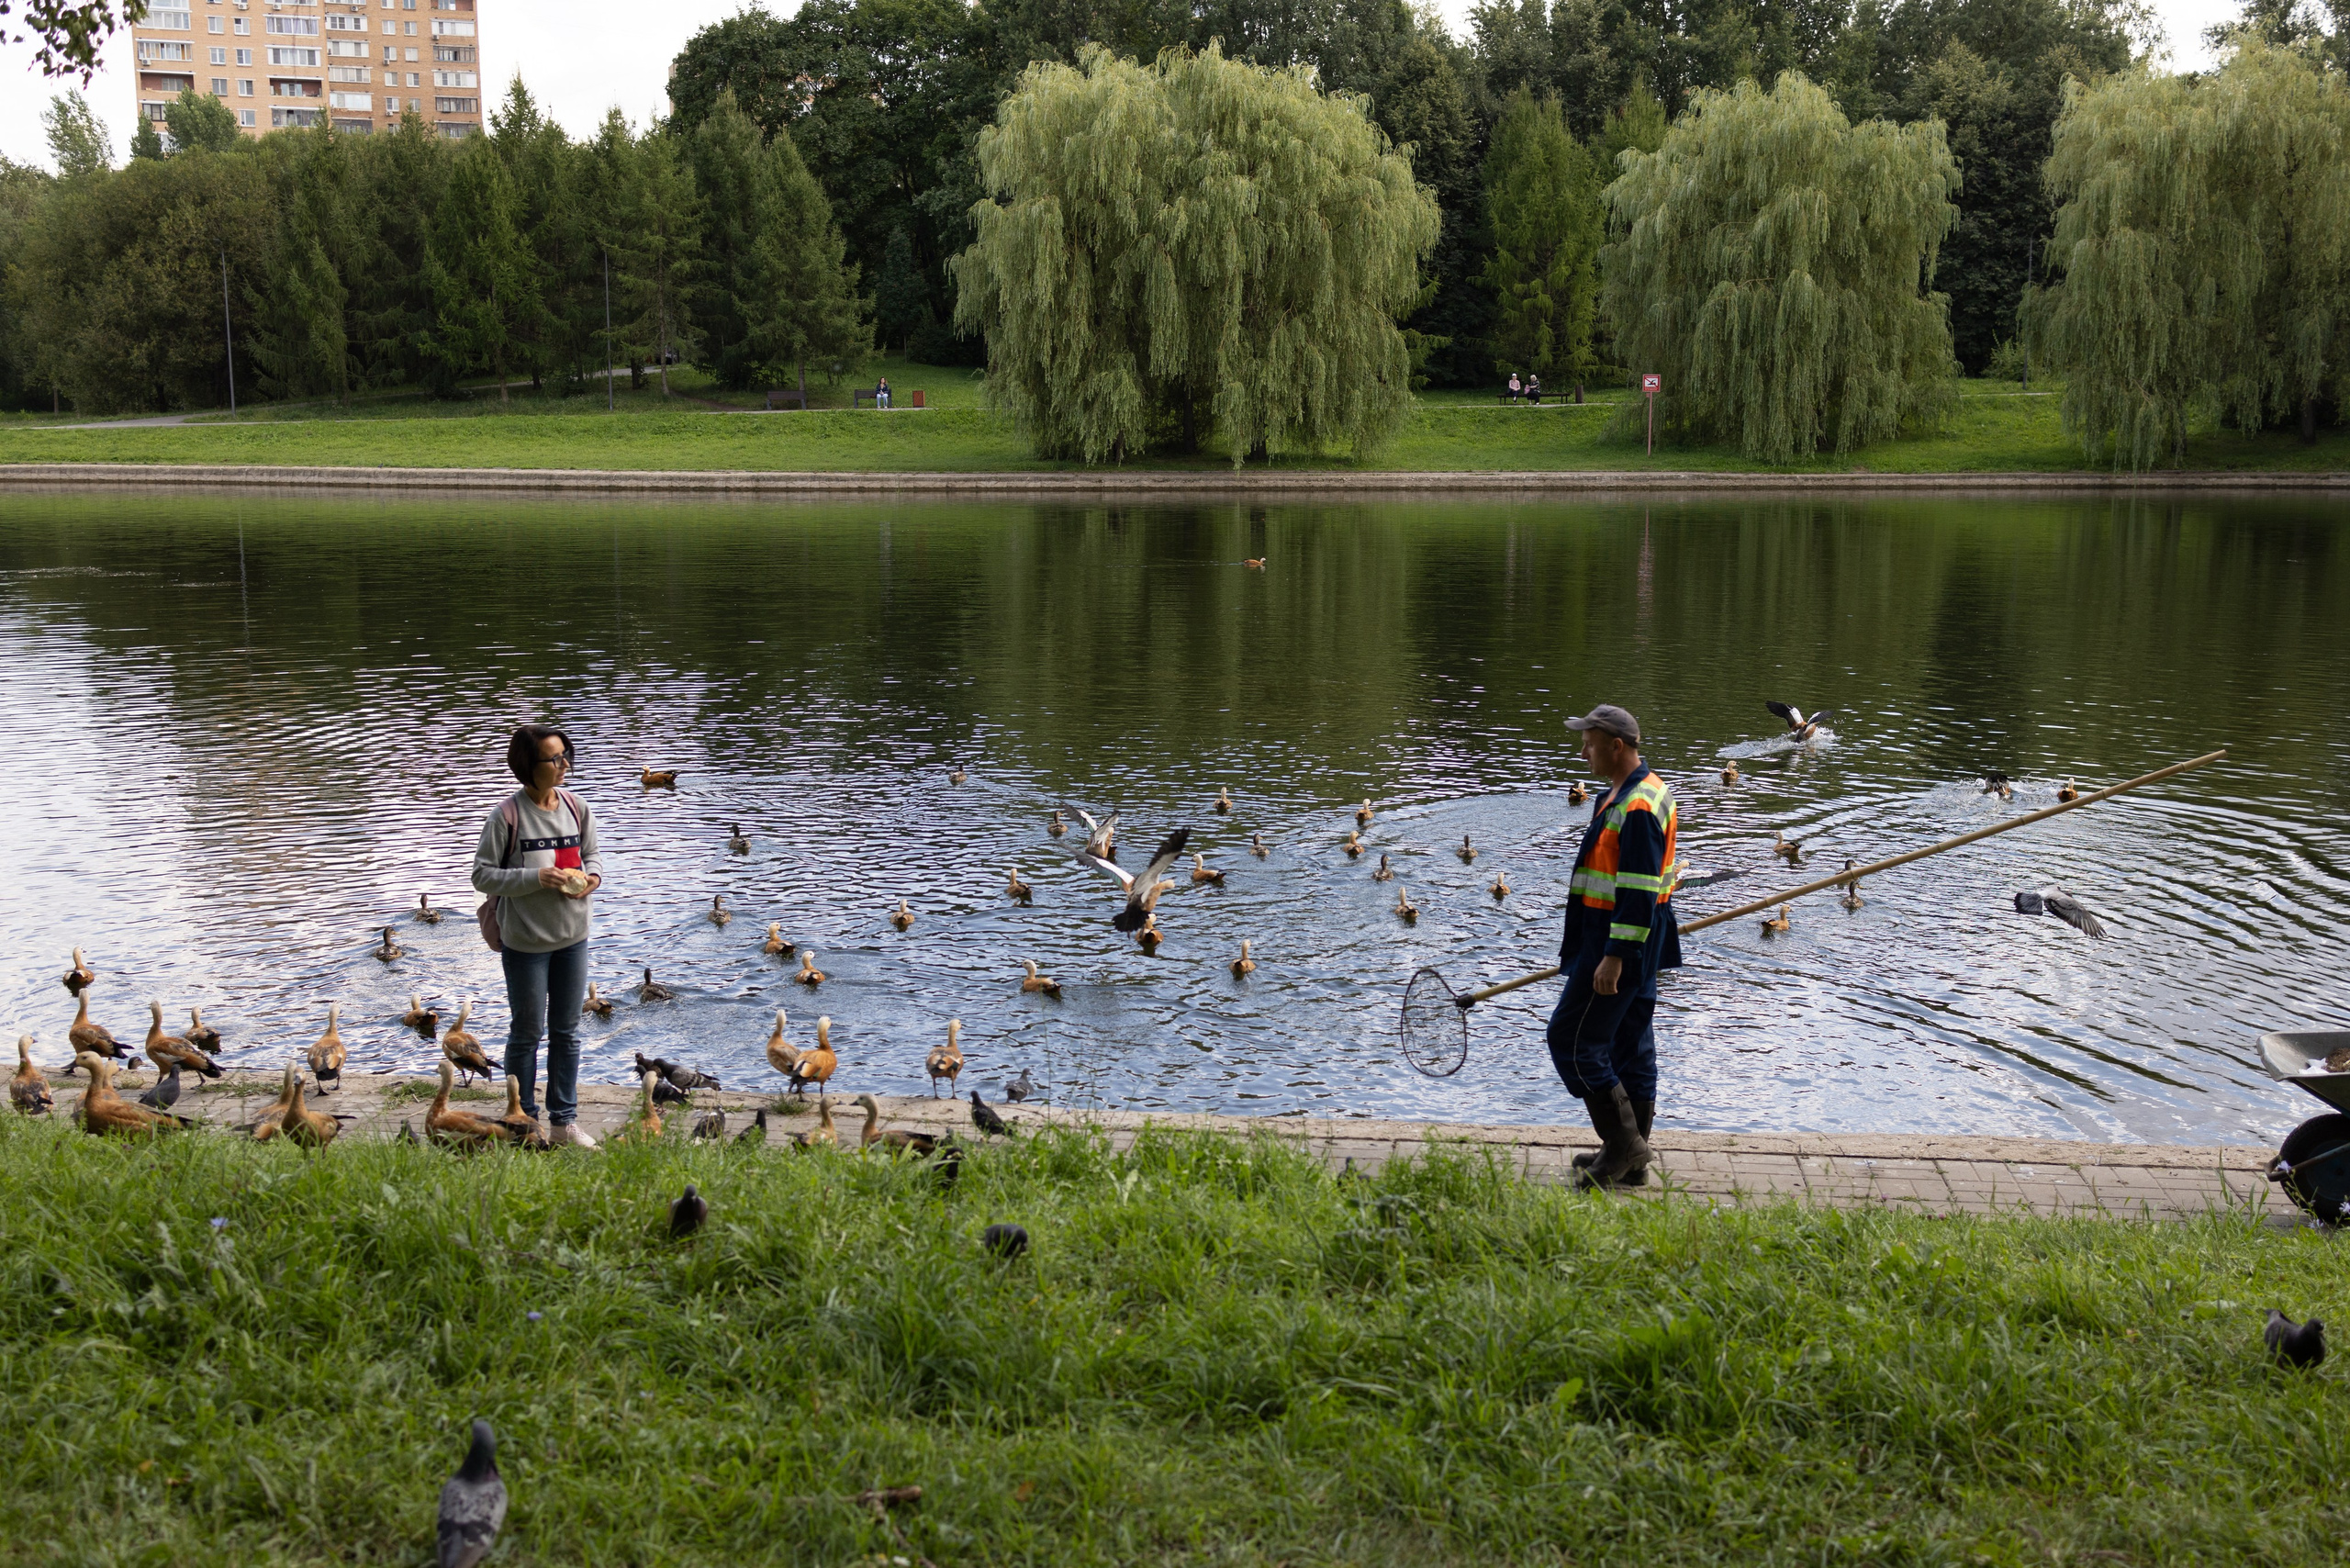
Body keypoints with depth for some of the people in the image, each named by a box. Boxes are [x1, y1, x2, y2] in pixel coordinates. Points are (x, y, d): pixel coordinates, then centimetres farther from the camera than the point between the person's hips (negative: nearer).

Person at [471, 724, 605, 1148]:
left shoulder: (575, 806, -1)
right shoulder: (508, 814, -15)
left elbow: (591, 855, 13)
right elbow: (482, 875, -12)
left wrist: (591, 877, -10)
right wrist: (536, 878, -23)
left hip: (572, 937, 5)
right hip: (525, 942, -5)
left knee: (567, 1031, 14)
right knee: (527, 1033, 9)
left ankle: (564, 1121, 25)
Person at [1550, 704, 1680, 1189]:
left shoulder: (1637, 807, -21)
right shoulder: (1633, 793, 13)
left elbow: (1639, 892, -25)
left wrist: (1614, 957, -26)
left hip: (1618, 943, -11)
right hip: (1633, 944, 11)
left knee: (1572, 1040, -6)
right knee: (1631, 1044, 14)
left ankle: (1623, 1143, -1)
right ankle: (1630, 1160, 22)